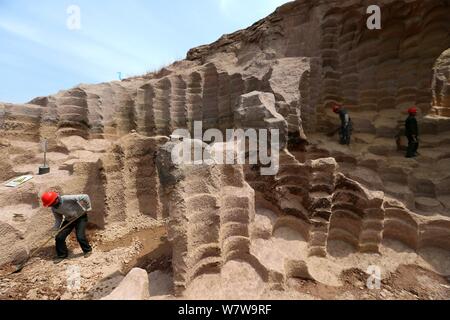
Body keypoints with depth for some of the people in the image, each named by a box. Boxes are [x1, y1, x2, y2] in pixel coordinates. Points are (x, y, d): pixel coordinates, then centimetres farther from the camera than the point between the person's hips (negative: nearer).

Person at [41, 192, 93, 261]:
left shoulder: (67, 199, -32)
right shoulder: (54, 208, -6)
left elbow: (85, 197, -33)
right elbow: (58, 220, 6)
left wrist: (88, 207, -24)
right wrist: (54, 230, -7)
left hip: (80, 217, -7)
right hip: (69, 220, 7)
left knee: (80, 236, -14)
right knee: (59, 237, -1)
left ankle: (88, 250, 13)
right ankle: (61, 255, 25)